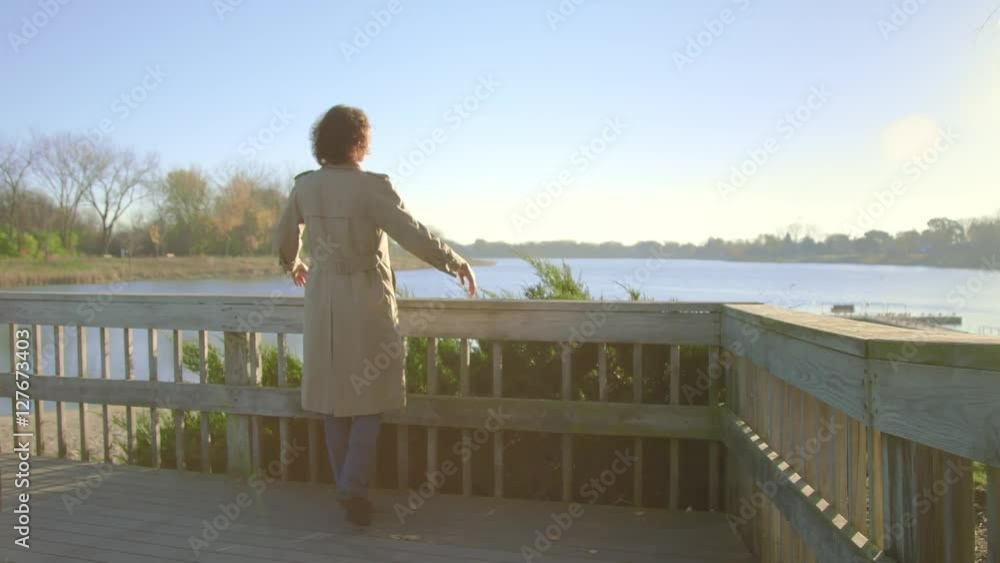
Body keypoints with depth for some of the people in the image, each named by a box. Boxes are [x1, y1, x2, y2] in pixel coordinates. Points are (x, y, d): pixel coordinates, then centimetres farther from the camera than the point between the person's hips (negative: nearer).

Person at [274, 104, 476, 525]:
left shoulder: (305, 186, 1)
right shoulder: (371, 187, -15)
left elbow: (284, 238, 14)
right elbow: (412, 234, -20)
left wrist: (293, 266, 34)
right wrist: (456, 263, -8)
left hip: (323, 302, 5)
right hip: (366, 302, -5)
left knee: (335, 397, 14)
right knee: (369, 398, 8)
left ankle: (345, 486, 24)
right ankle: (353, 487, 2)